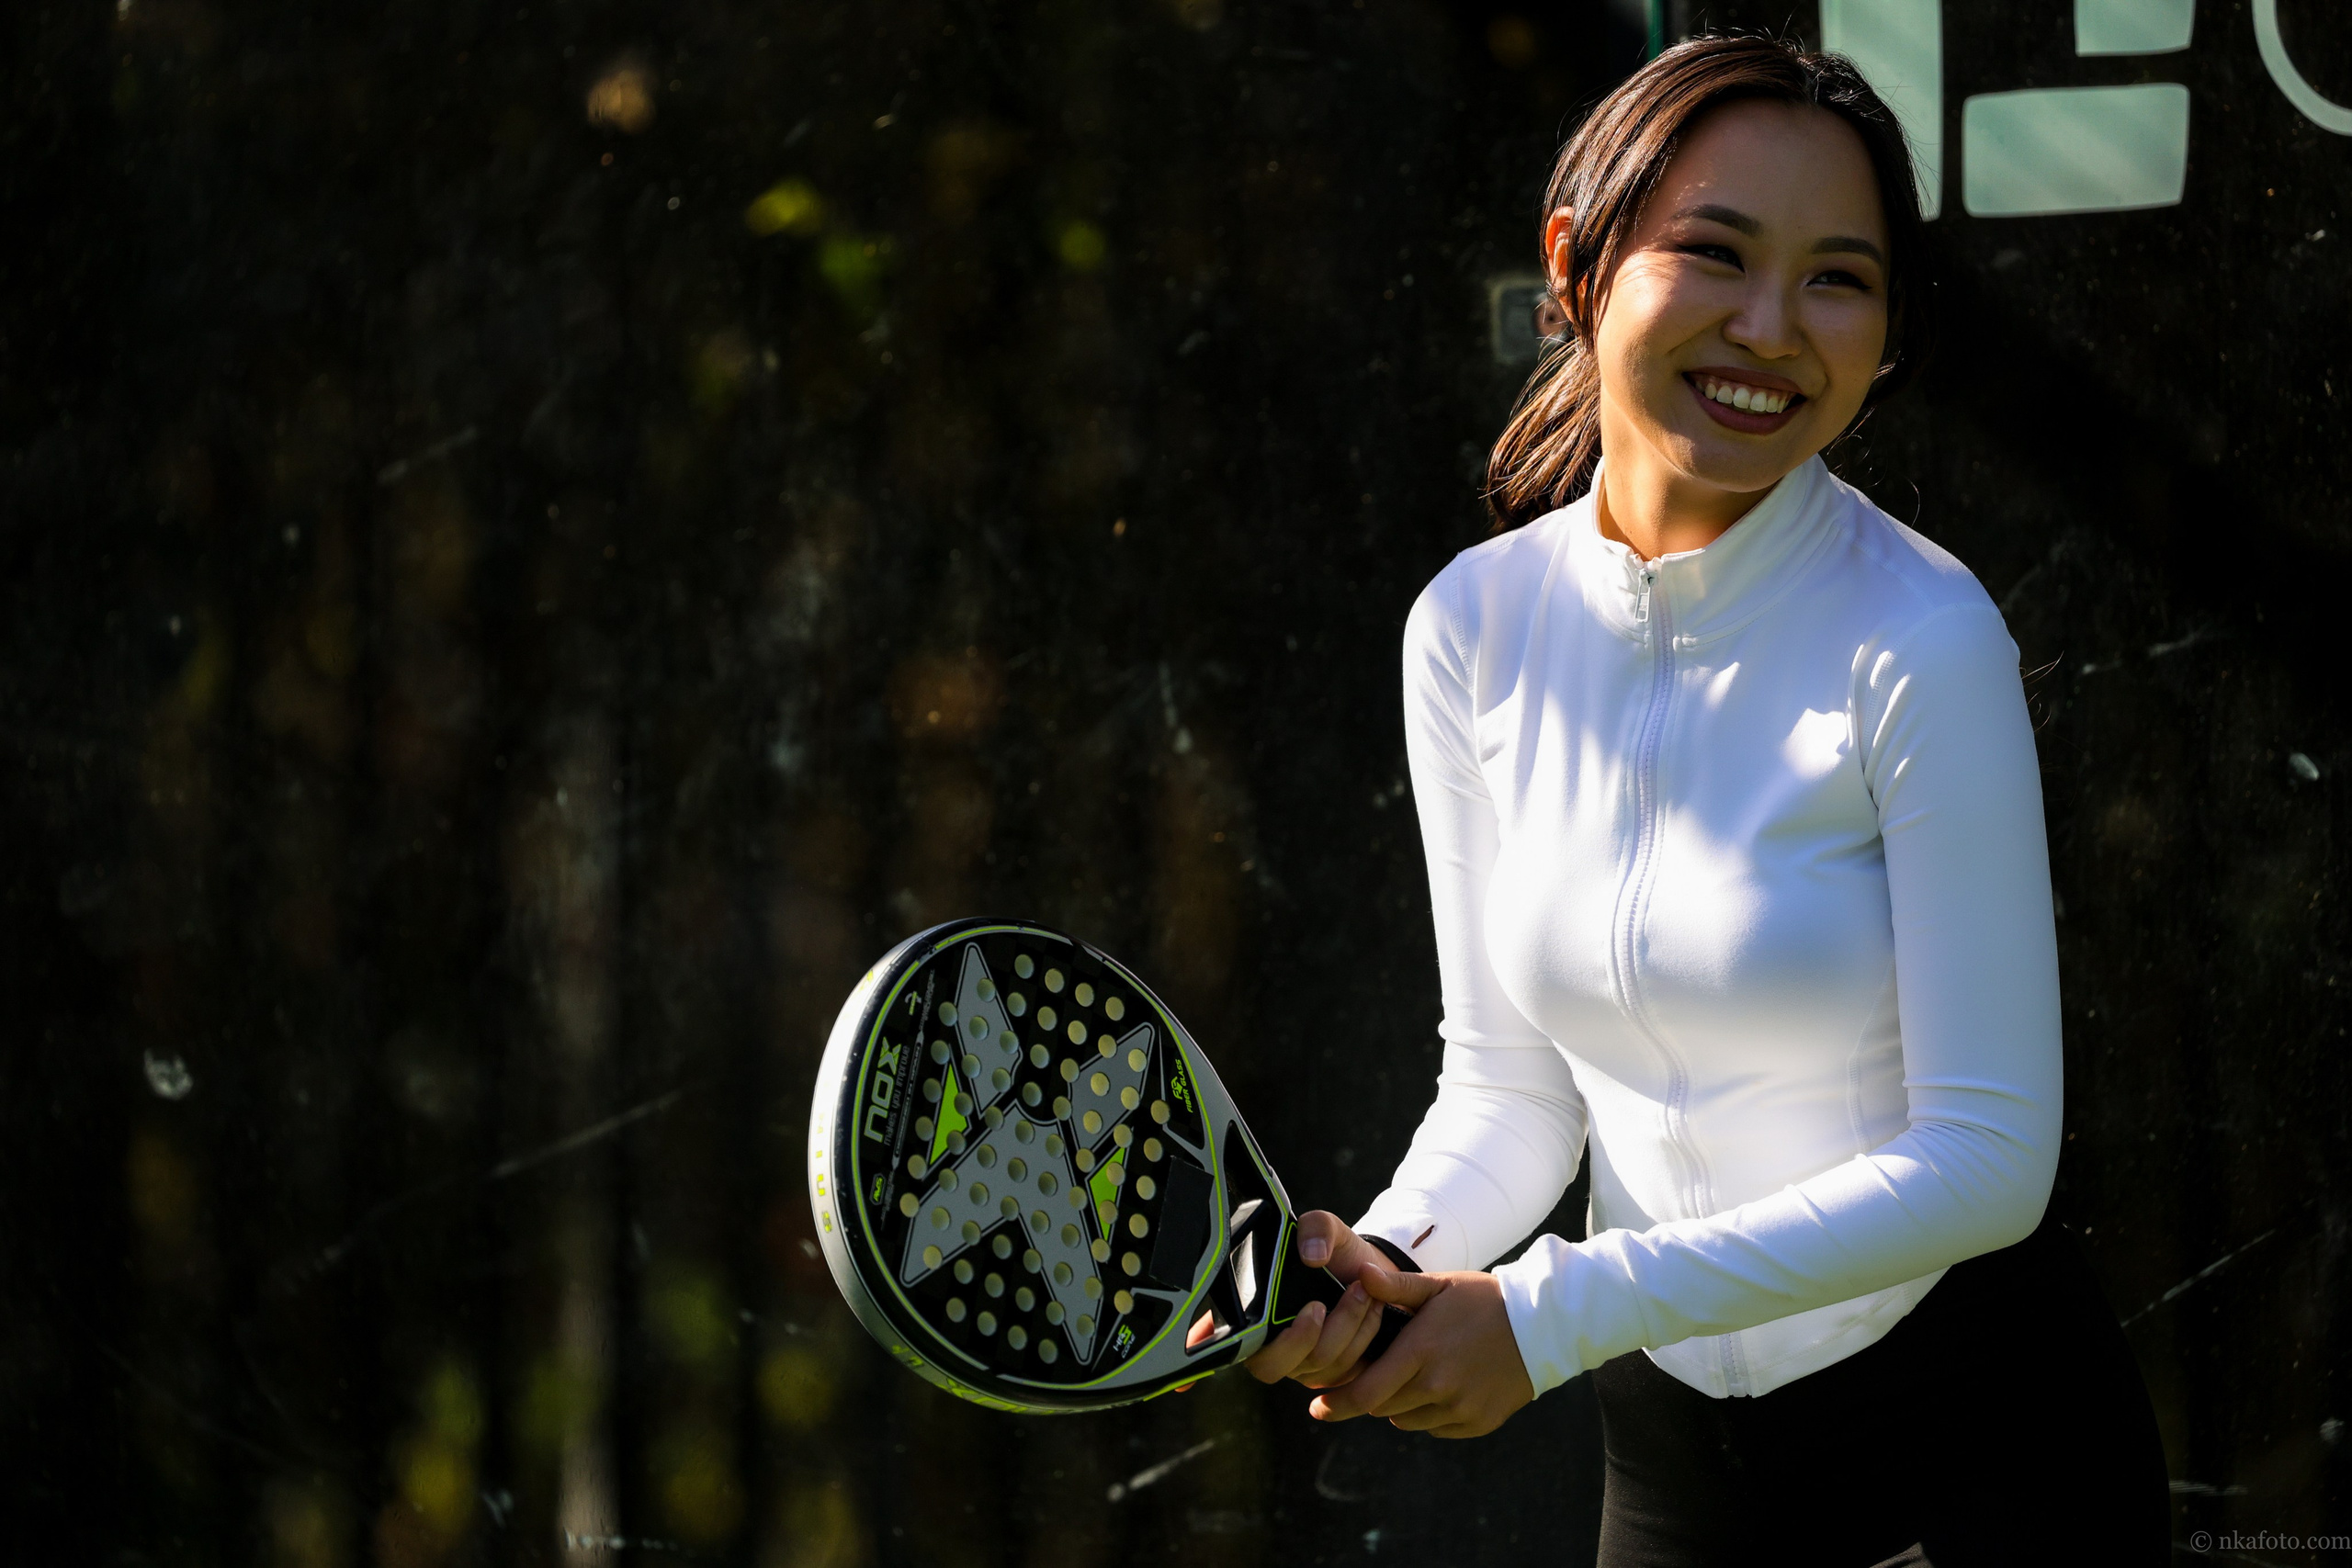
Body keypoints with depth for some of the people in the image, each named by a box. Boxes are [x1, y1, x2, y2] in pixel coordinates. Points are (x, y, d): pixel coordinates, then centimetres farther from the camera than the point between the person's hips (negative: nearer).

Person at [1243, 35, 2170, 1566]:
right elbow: (1511, 1081, 2)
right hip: (1673, 1439, 4)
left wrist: (1555, 1313, -23)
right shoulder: (1474, 629, -5)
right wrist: (1388, 1262, -18)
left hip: (1975, 1402, -4)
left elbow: (1984, 1160, -21)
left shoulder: (1920, 640, -19)